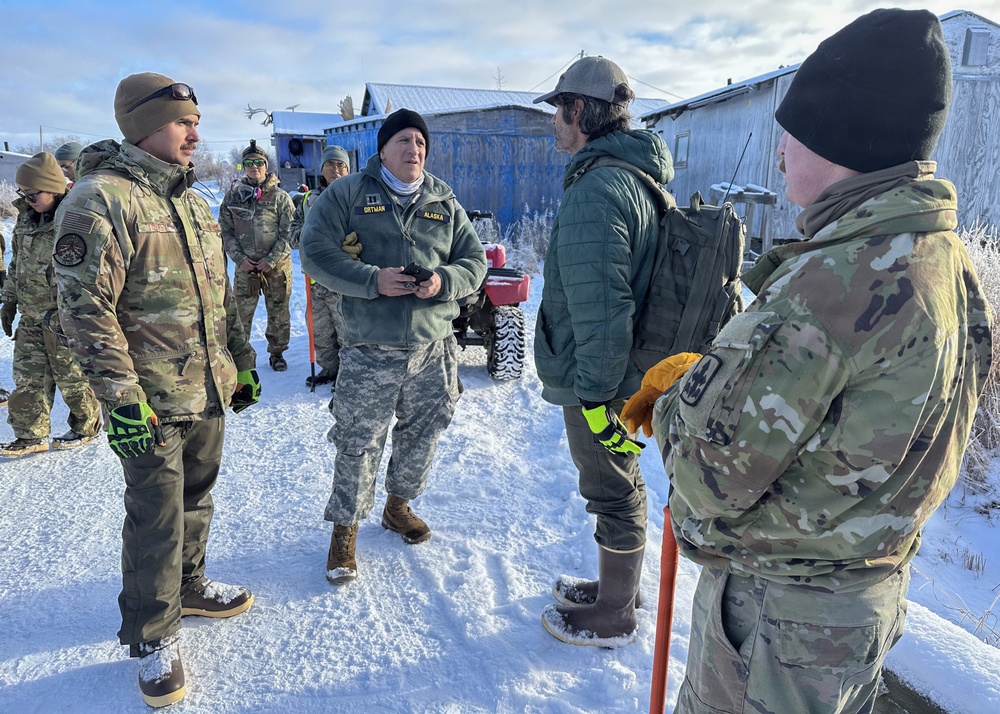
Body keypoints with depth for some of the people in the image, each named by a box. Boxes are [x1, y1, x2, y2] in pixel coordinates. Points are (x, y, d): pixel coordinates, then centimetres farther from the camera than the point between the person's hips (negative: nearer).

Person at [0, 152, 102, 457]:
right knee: (27, 378, 11)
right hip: (31, 318, 7)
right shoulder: (26, 217, 9)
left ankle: (86, 427, 25)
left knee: (73, 378, 6)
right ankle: (30, 435, 23)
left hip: (65, 318, -7)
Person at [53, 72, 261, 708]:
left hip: (210, 393, 7)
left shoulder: (192, 200, 12)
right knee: (156, 520, 4)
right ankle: (153, 634, 23)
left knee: (196, 501, 20)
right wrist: (122, 398, -21)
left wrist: (243, 363, 17)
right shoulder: (101, 198, -14)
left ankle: (187, 586, 42)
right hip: (152, 403, -7)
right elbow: (85, 306, -18)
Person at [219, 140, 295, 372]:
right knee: (241, 312, 2)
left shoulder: (280, 197, -2)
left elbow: (288, 233, -5)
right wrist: (239, 257, -7)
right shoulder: (233, 195, 5)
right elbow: (225, 230, 5)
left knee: (279, 312, 8)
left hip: (277, 266, -1)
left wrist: (271, 260, -11)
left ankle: (277, 353, 23)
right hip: (245, 266, 1)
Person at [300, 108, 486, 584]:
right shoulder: (348, 193, 0)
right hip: (368, 352, -4)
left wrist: (444, 281, -13)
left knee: (422, 434, 17)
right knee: (358, 444, 3)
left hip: (433, 348, 4)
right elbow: (315, 251, -7)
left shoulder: (445, 203, 11)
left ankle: (398, 505, 41)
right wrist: (373, 280, -20)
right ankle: (345, 529, 22)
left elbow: (474, 260, 10)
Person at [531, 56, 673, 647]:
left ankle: (613, 620, 25)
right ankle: (617, 588, 42)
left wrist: (594, 392, -22)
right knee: (620, 487, 22)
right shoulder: (640, 179, 12)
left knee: (615, 494, 5)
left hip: (600, 381, -10)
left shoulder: (596, 189, -22)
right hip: (627, 372, 10)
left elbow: (600, 305, -27)